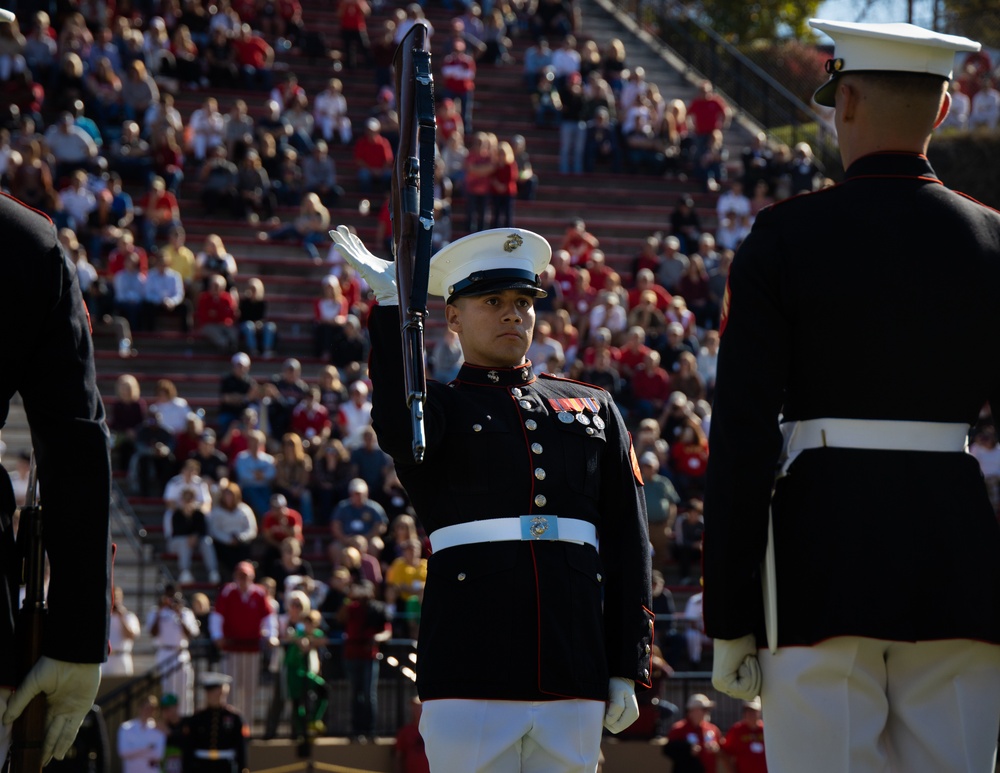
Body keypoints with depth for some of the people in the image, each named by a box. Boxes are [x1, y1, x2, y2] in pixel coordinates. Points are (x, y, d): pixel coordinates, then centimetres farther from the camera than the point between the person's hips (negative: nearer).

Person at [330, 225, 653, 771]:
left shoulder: (593, 410, 19)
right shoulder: (440, 407, 11)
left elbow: (628, 543, 15)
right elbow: (399, 432, -17)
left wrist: (628, 668, 7)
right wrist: (391, 305, -14)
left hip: (575, 677, 3)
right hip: (472, 672, -3)